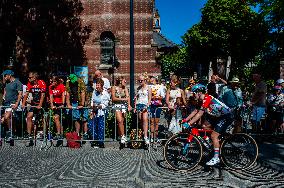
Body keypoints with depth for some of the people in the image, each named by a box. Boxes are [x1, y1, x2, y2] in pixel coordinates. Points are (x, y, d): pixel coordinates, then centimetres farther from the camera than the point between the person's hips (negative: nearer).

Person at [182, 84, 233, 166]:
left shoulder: (207, 99, -23)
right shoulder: (202, 100, 6)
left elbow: (199, 114, -28)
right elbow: (195, 112, 8)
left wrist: (189, 124, -29)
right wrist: (184, 120, 3)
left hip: (226, 116, -10)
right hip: (218, 116, 10)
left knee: (214, 136, -12)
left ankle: (216, 158, -2)